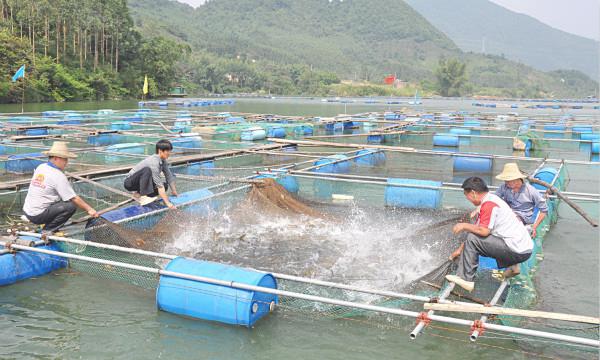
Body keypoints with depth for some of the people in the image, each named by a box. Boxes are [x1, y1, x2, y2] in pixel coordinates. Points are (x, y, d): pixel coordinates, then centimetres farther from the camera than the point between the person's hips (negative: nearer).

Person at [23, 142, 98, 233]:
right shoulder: (58, 176, -15)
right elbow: (74, 198, -14)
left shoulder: (40, 167, 8)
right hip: (38, 216, -9)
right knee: (71, 205, -13)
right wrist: (89, 209, -4)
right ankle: (48, 230, -7)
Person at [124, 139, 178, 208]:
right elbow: (159, 184, -31)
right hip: (130, 182, -9)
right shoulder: (154, 162, -29)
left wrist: (175, 194, 4)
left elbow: (169, 177, 4)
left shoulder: (163, 161, -3)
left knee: (165, 186, -4)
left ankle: (138, 193, 5)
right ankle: (142, 196, -26)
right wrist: (167, 203, -32)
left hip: (140, 182, 9)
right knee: (147, 170, -33)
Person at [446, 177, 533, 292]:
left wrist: (464, 225, -7)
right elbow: (478, 229, 20)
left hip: (518, 252, -10)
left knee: (472, 239, -13)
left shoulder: (488, 204, -17)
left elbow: (483, 231, -24)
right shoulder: (492, 199, 15)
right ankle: (511, 266, 14)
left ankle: (466, 280, -6)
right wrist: (460, 249, 22)